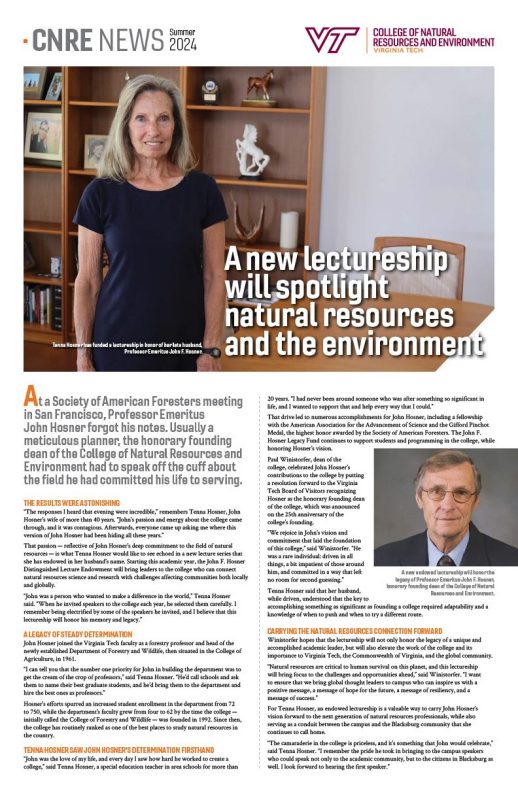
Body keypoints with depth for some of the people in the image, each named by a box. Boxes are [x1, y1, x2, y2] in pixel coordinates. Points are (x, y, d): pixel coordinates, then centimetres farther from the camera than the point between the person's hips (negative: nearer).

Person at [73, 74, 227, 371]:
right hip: (118, 345, 0)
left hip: (185, 345, 1)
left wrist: (211, 349, -6)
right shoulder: (101, 193, -3)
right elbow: (88, 281, -1)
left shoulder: (202, 190, -2)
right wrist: (83, 354, -3)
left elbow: (214, 277, -1)